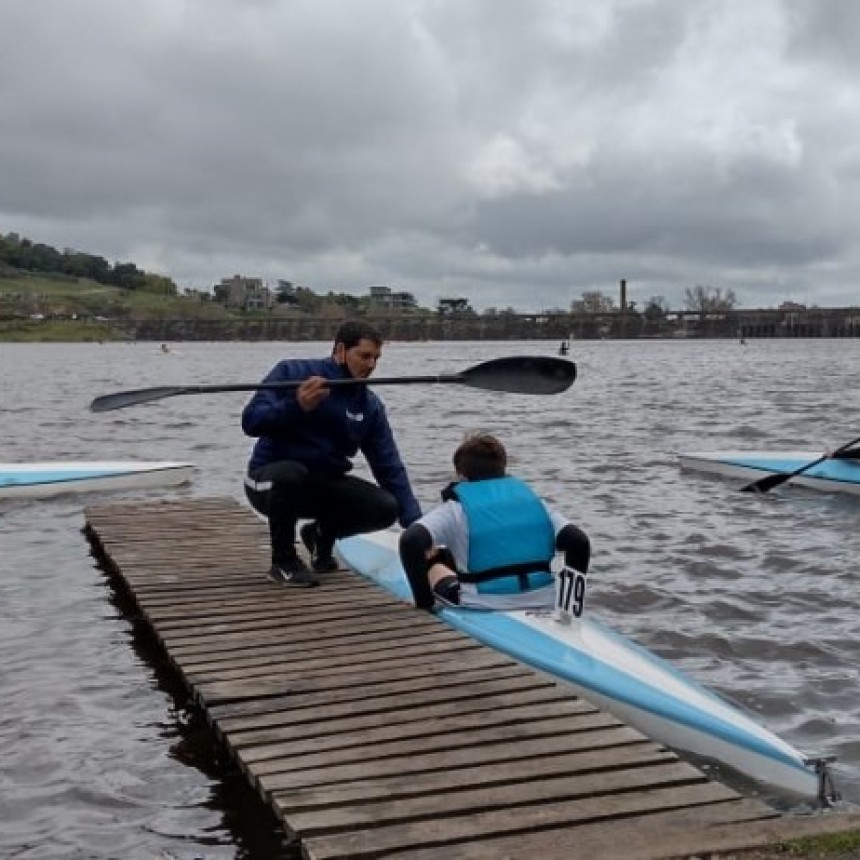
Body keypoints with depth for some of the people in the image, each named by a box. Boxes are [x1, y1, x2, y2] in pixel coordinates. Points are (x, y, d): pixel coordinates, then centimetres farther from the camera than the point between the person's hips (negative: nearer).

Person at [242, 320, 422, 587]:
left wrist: (416, 526, -10)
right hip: (270, 481, -4)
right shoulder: (291, 373, -12)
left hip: (324, 486, 5)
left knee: (386, 507, -18)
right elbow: (251, 421, -19)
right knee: (292, 472, -40)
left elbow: (390, 467, -2)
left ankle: (322, 534, 13)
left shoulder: (370, 406, 1)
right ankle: (283, 561, -14)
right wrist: (296, 406, -36)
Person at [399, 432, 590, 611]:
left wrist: (424, 602, -10)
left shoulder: (455, 509, -2)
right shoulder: (531, 499, 9)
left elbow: (411, 541, -17)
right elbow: (579, 542, 1)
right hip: (542, 605, 4)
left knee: (432, 557, 25)